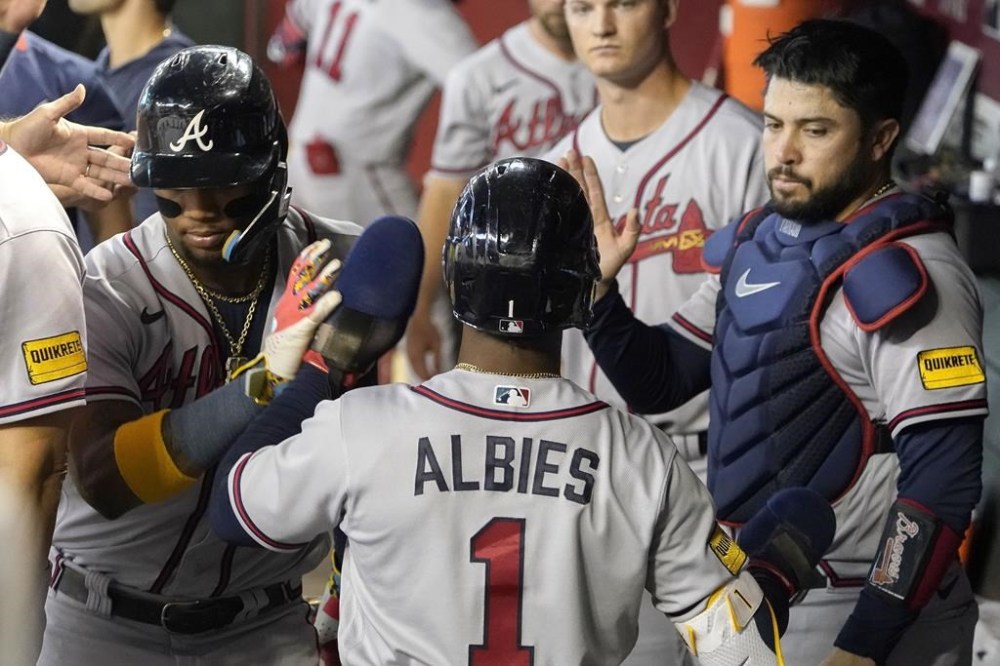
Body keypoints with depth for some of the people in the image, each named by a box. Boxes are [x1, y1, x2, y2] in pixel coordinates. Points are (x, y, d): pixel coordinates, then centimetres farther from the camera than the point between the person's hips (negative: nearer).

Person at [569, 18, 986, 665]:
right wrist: (596, 284, -4)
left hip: (854, 613, -8)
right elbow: (661, 380, 13)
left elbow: (941, 483, -21)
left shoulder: (903, 275, -17)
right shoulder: (758, 242, 6)